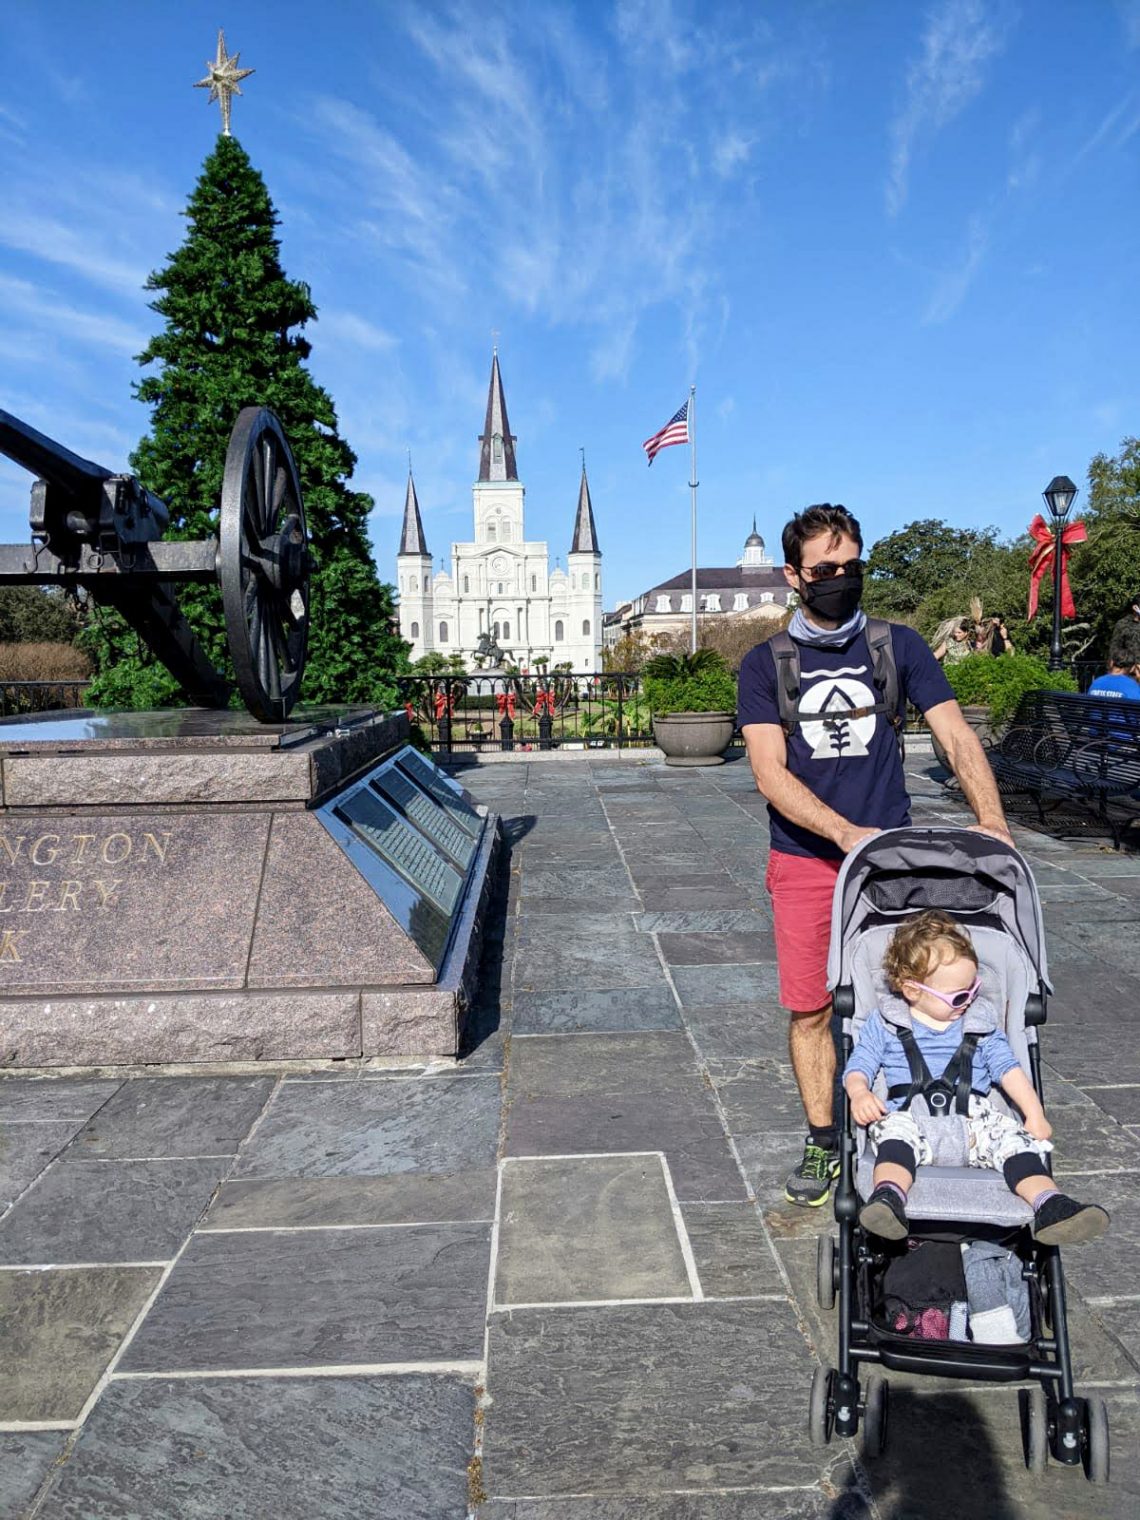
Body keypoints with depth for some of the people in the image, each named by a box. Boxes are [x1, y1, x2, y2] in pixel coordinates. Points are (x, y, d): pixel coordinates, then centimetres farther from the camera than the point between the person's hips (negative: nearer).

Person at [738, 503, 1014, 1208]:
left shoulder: (899, 646, 5)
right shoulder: (766, 665, 2)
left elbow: (956, 734, -2)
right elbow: (770, 773, -8)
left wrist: (991, 819, -18)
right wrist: (846, 832, -21)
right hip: (805, 863, 0)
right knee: (811, 1009, 6)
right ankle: (824, 1143, 24)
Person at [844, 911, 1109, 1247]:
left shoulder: (979, 1021, 19)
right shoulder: (886, 1022, 9)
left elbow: (1007, 1068, 18)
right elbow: (859, 1066, 6)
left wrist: (1034, 1114, 5)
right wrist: (860, 1094, -16)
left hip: (972, 1120, 3)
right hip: (910, 1116, -3)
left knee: (1012, 1135, -26)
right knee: (895, 1131, -35)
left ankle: (1049, 1206, -42)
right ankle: (888, 1196, -56)